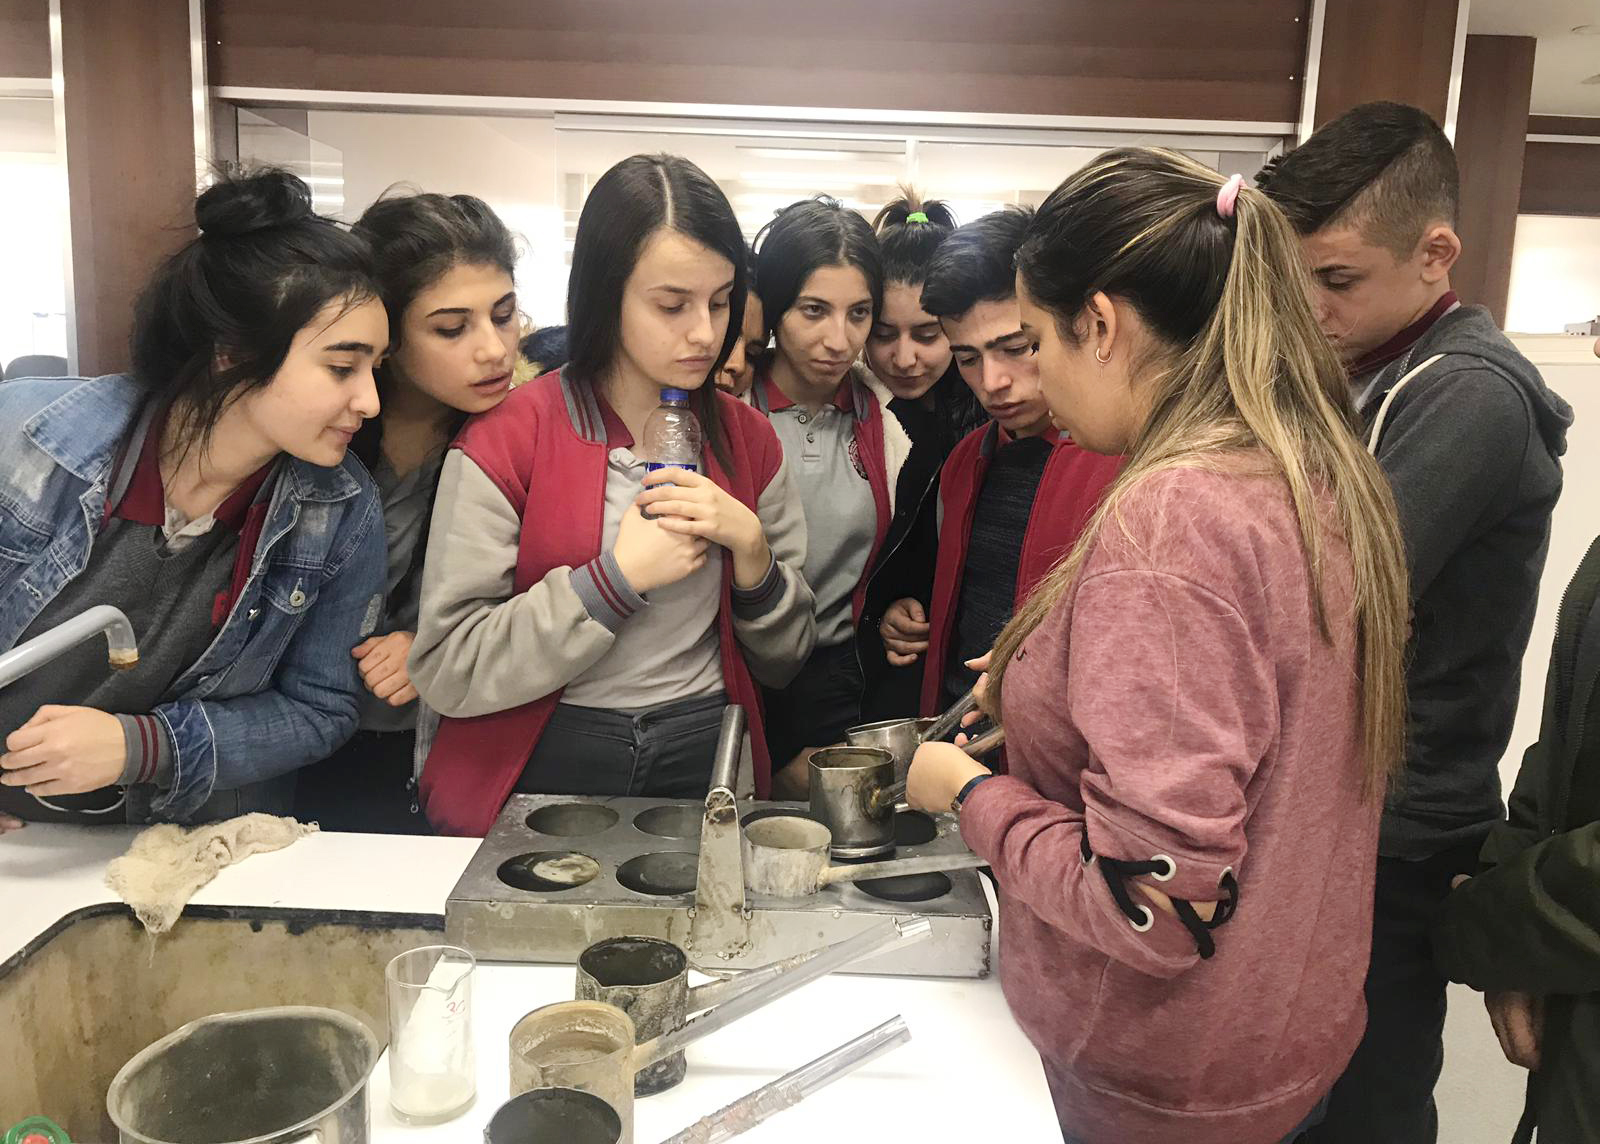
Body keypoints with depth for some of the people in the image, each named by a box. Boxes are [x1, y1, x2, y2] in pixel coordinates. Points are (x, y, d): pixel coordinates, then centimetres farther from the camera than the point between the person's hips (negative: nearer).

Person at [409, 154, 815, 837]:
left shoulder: (747, 439, 7)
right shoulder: (506, 437, -5)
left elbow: (783, 662, 10)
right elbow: (444, 671, -11)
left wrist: (751, 549, -8)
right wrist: (619, 577, -15)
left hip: (707, 765, 3)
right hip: (539, 774, -2)